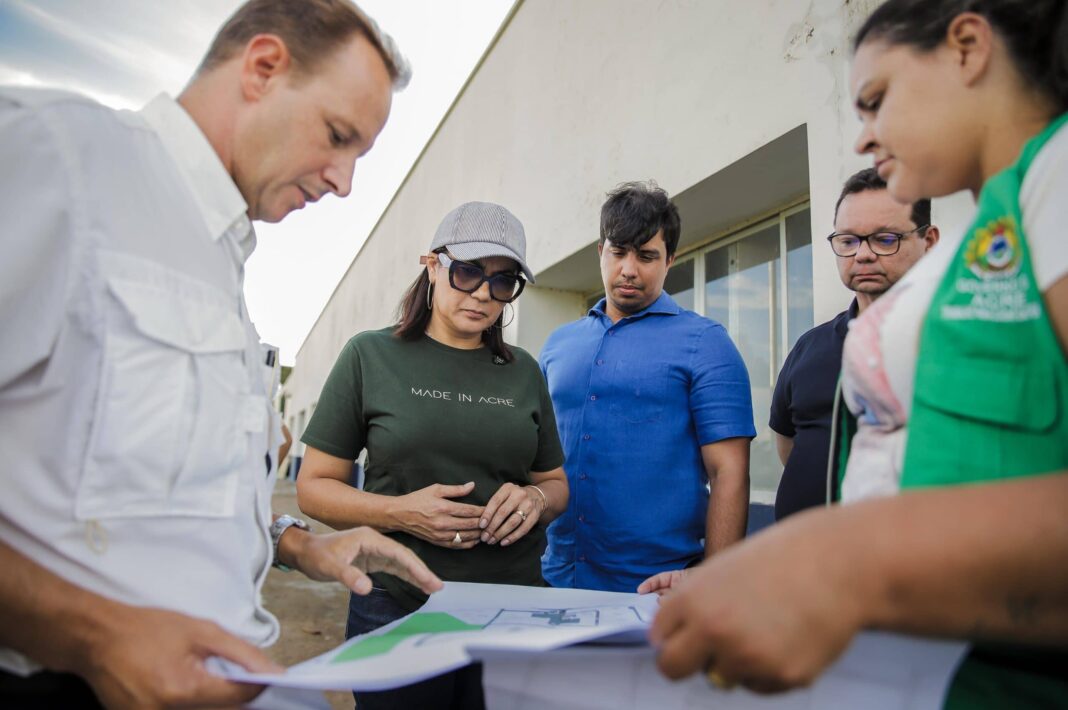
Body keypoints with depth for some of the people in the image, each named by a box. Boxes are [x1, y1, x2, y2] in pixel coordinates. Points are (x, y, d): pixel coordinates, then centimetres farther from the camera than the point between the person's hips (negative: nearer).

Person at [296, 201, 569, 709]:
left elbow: (556, 485, 13)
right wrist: (398, 511, -20)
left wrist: (535, 498, -10)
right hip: (399, 606, -2)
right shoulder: (372, 356, -4)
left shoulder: (524, 372, 5)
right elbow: (313, 487, -3)